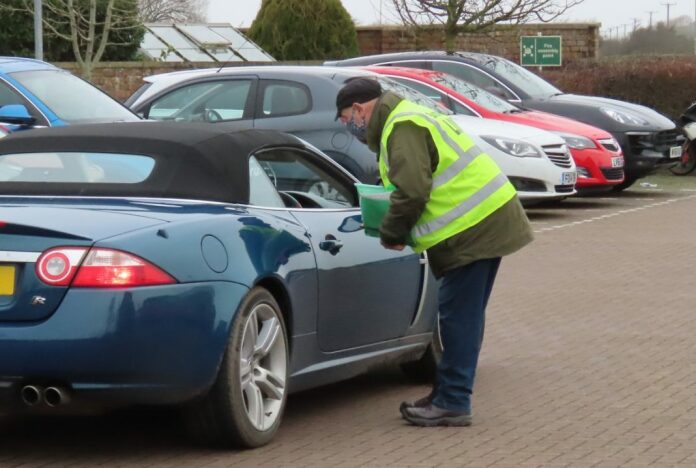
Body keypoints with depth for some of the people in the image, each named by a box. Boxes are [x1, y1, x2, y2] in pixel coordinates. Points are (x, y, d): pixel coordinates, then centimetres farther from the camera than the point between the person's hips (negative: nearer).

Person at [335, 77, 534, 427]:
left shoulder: (402, 128, -14)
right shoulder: (408, 119, 21)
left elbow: (412, 191, -22)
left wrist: (391, 233, -9)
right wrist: (399, 228, 14)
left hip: (474, 227, -11)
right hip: (488, 220, 11)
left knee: (458, 316, -8)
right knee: (463, 316, 15)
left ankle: (452, 403, -5)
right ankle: (448, 396, 23)